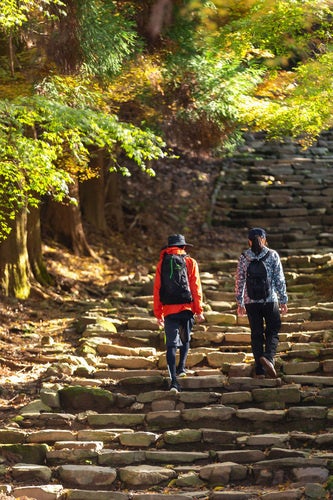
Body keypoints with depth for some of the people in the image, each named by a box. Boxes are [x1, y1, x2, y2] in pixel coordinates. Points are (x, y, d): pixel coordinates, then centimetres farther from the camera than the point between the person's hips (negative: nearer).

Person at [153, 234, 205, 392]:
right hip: (187, 308, 0)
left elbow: (157, 290, 4)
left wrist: (158, 314, 9)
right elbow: (196, 288, -2)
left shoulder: (162, 263, 5)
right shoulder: (190, 262, 1)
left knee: (171, 344, -2)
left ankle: (173, 379, -13)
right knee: (185, 339, 25)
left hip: (169, 310, 0)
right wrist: (199, 310, 3)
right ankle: (181, 367, 23)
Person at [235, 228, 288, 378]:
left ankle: (260, 370, 6)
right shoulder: (272, 255, -1)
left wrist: (239, 303, 12)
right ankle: (269, 357, -20)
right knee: (272, 331, 7)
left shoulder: (243, 257, 3)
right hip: (270, 299, -2)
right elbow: (280, 279, -2)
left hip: (251, 301, 2)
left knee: (256, 334, 8)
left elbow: (239, 281, 5)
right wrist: (283, 300, 4)